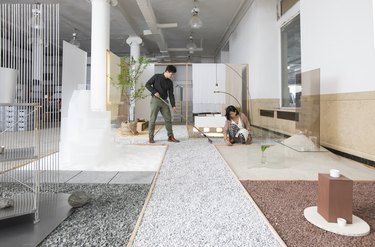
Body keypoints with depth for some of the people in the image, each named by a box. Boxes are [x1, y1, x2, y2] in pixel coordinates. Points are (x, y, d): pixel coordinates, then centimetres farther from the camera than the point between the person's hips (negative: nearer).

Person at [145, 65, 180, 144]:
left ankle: (170, 136, 11)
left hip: (164, 101, 5)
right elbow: (147, 84, -2)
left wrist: (173, 105, -1)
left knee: (168, 119, 3)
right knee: (153, 119, -4)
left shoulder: (170, 82, 10)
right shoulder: (156, 77, -3)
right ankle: (151, 137, 4)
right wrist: (154, 92, -16)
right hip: (155, 100, -5)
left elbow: (171, 94, 8)